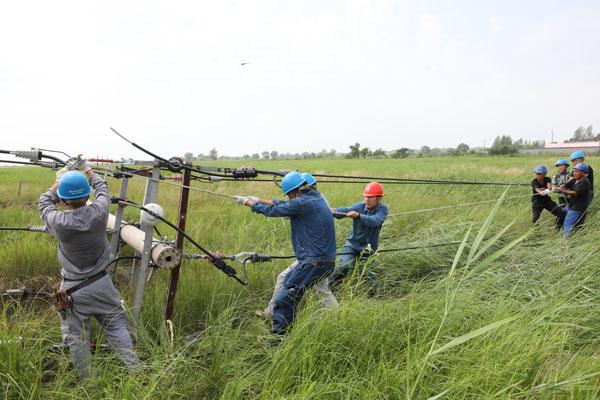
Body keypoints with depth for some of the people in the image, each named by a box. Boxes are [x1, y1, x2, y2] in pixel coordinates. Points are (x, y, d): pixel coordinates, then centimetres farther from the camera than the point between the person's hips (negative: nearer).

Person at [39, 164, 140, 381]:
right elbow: (103, 189, 7)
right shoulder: (99, 213, -17)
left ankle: (86, 381, 24)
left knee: (76, 338, 13)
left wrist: (57, 181, 16)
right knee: (117, 327, 13)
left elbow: (44, 204, 4)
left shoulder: (60, 222, -20)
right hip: (101, 283, 2)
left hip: (73, 289, -2)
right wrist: (88, 172, 22)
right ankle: (135, 369, 16)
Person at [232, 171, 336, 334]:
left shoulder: (303, 203, -17)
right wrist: (259, 200, 20)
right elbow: (284, 205, 19)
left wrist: (247, 202, 5)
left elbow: (273, 210, -9)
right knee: (287, 279, 25)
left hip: (314, 263, -10)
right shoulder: (317, 197, 11)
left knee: (284, 298, -5)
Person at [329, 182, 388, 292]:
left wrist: (358, 216, -51)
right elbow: (345, 210, -35)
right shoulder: (359, 206, -13)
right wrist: (333, 211, -57)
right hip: (353, 244, -1)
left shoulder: (382, 209, -13)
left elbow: (375, 221, -34)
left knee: (369, 271, -4)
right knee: (344, 267, -17)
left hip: (369, 247, 1)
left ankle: (372, 291, 22)